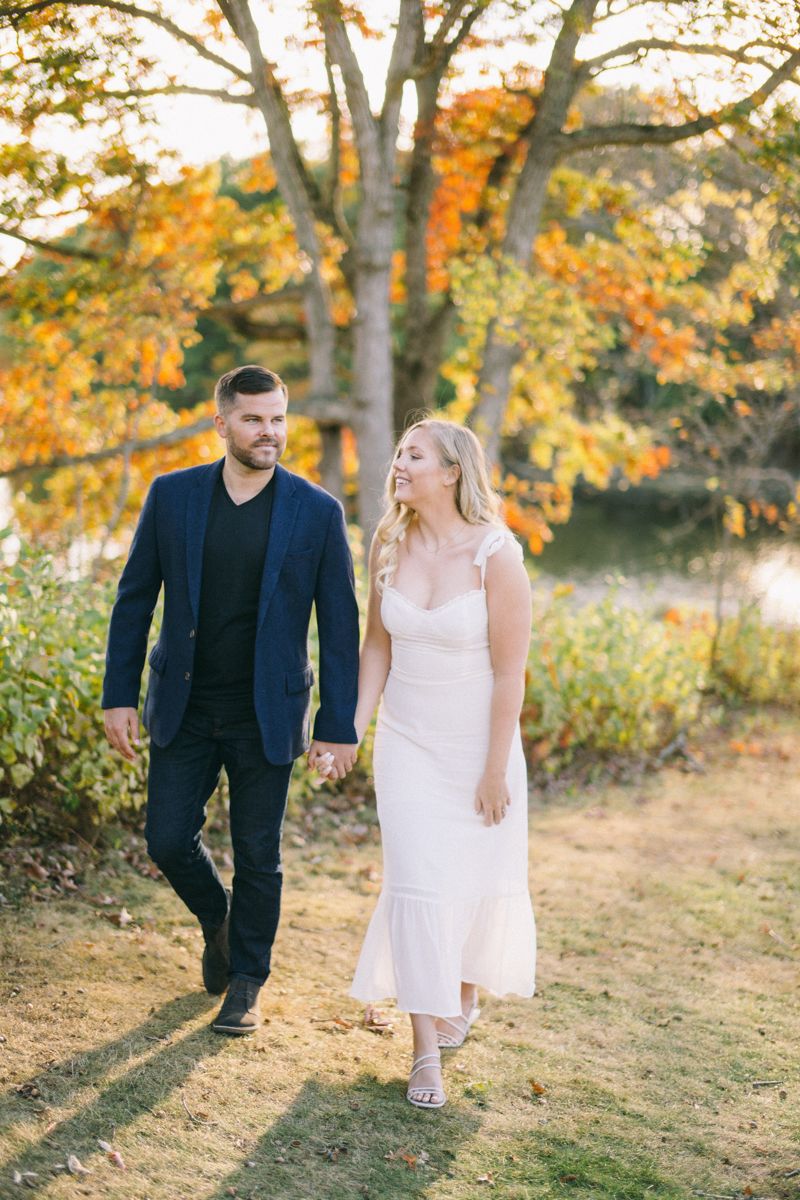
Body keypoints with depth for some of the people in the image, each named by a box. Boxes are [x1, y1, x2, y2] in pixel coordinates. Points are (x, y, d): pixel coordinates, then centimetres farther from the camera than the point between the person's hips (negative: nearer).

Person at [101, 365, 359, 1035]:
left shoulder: (318, 512, -5)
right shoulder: (172, 496, -1)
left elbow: (340, 625, -3)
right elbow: (135, 599, 4)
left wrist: (339, 727, -6)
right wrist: (120, 696, 0)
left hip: (267, 715, -1)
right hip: (185, 709, 2)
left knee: (258, 856, 6)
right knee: (169, 839, 3)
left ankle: (247, 981, 26)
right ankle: (216, 920, 35)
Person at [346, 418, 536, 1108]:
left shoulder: (496, 557, -19)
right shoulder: (389, 546, -5)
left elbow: (510, 672, -16)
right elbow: (378, 645, 5)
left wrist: (496, 771, -14)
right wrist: (354, 728, -3)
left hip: (478, 742, -2)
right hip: (407, 741, 3)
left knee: (481, 878, 14)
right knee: (415, 883, -5)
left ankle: (465, 990, 44)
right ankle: (427, 1050, 1)